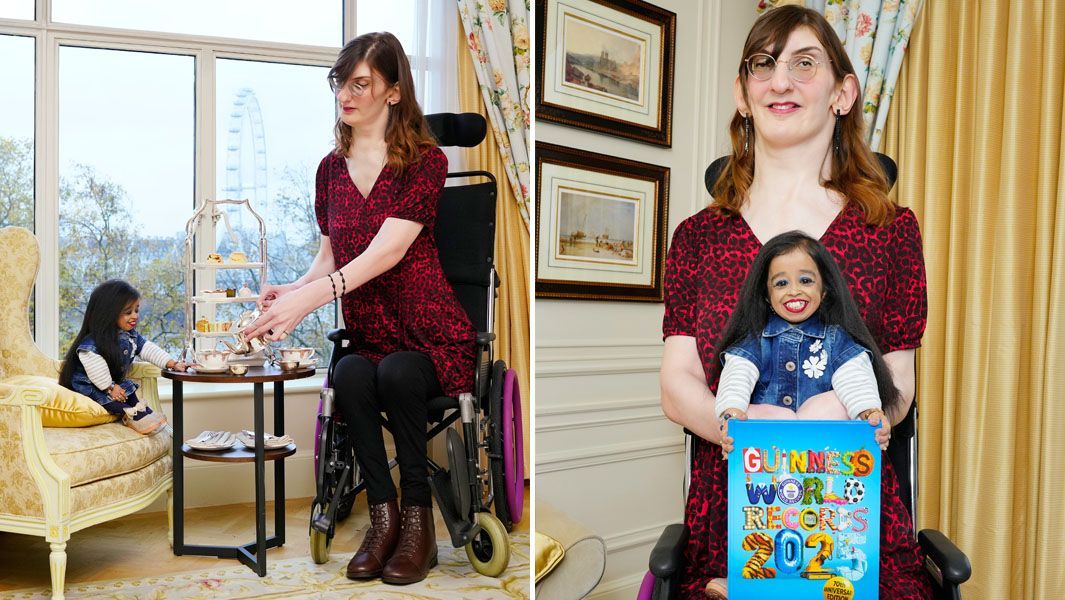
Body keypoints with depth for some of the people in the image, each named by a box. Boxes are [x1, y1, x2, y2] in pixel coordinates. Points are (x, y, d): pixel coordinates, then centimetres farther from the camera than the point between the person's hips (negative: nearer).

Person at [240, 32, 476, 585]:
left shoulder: (425, 161, -7)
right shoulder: (332, 168, 11)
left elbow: (387, 251, -20)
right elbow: (329, 254, 15)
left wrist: (313, 296, -33)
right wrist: (293, 289, -7)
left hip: (431, 337, -3)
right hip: (367, 339, 4)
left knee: (395, 373, -34)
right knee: (348, 377, -30)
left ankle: (417, 513, -12)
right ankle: (382, 514, -13)